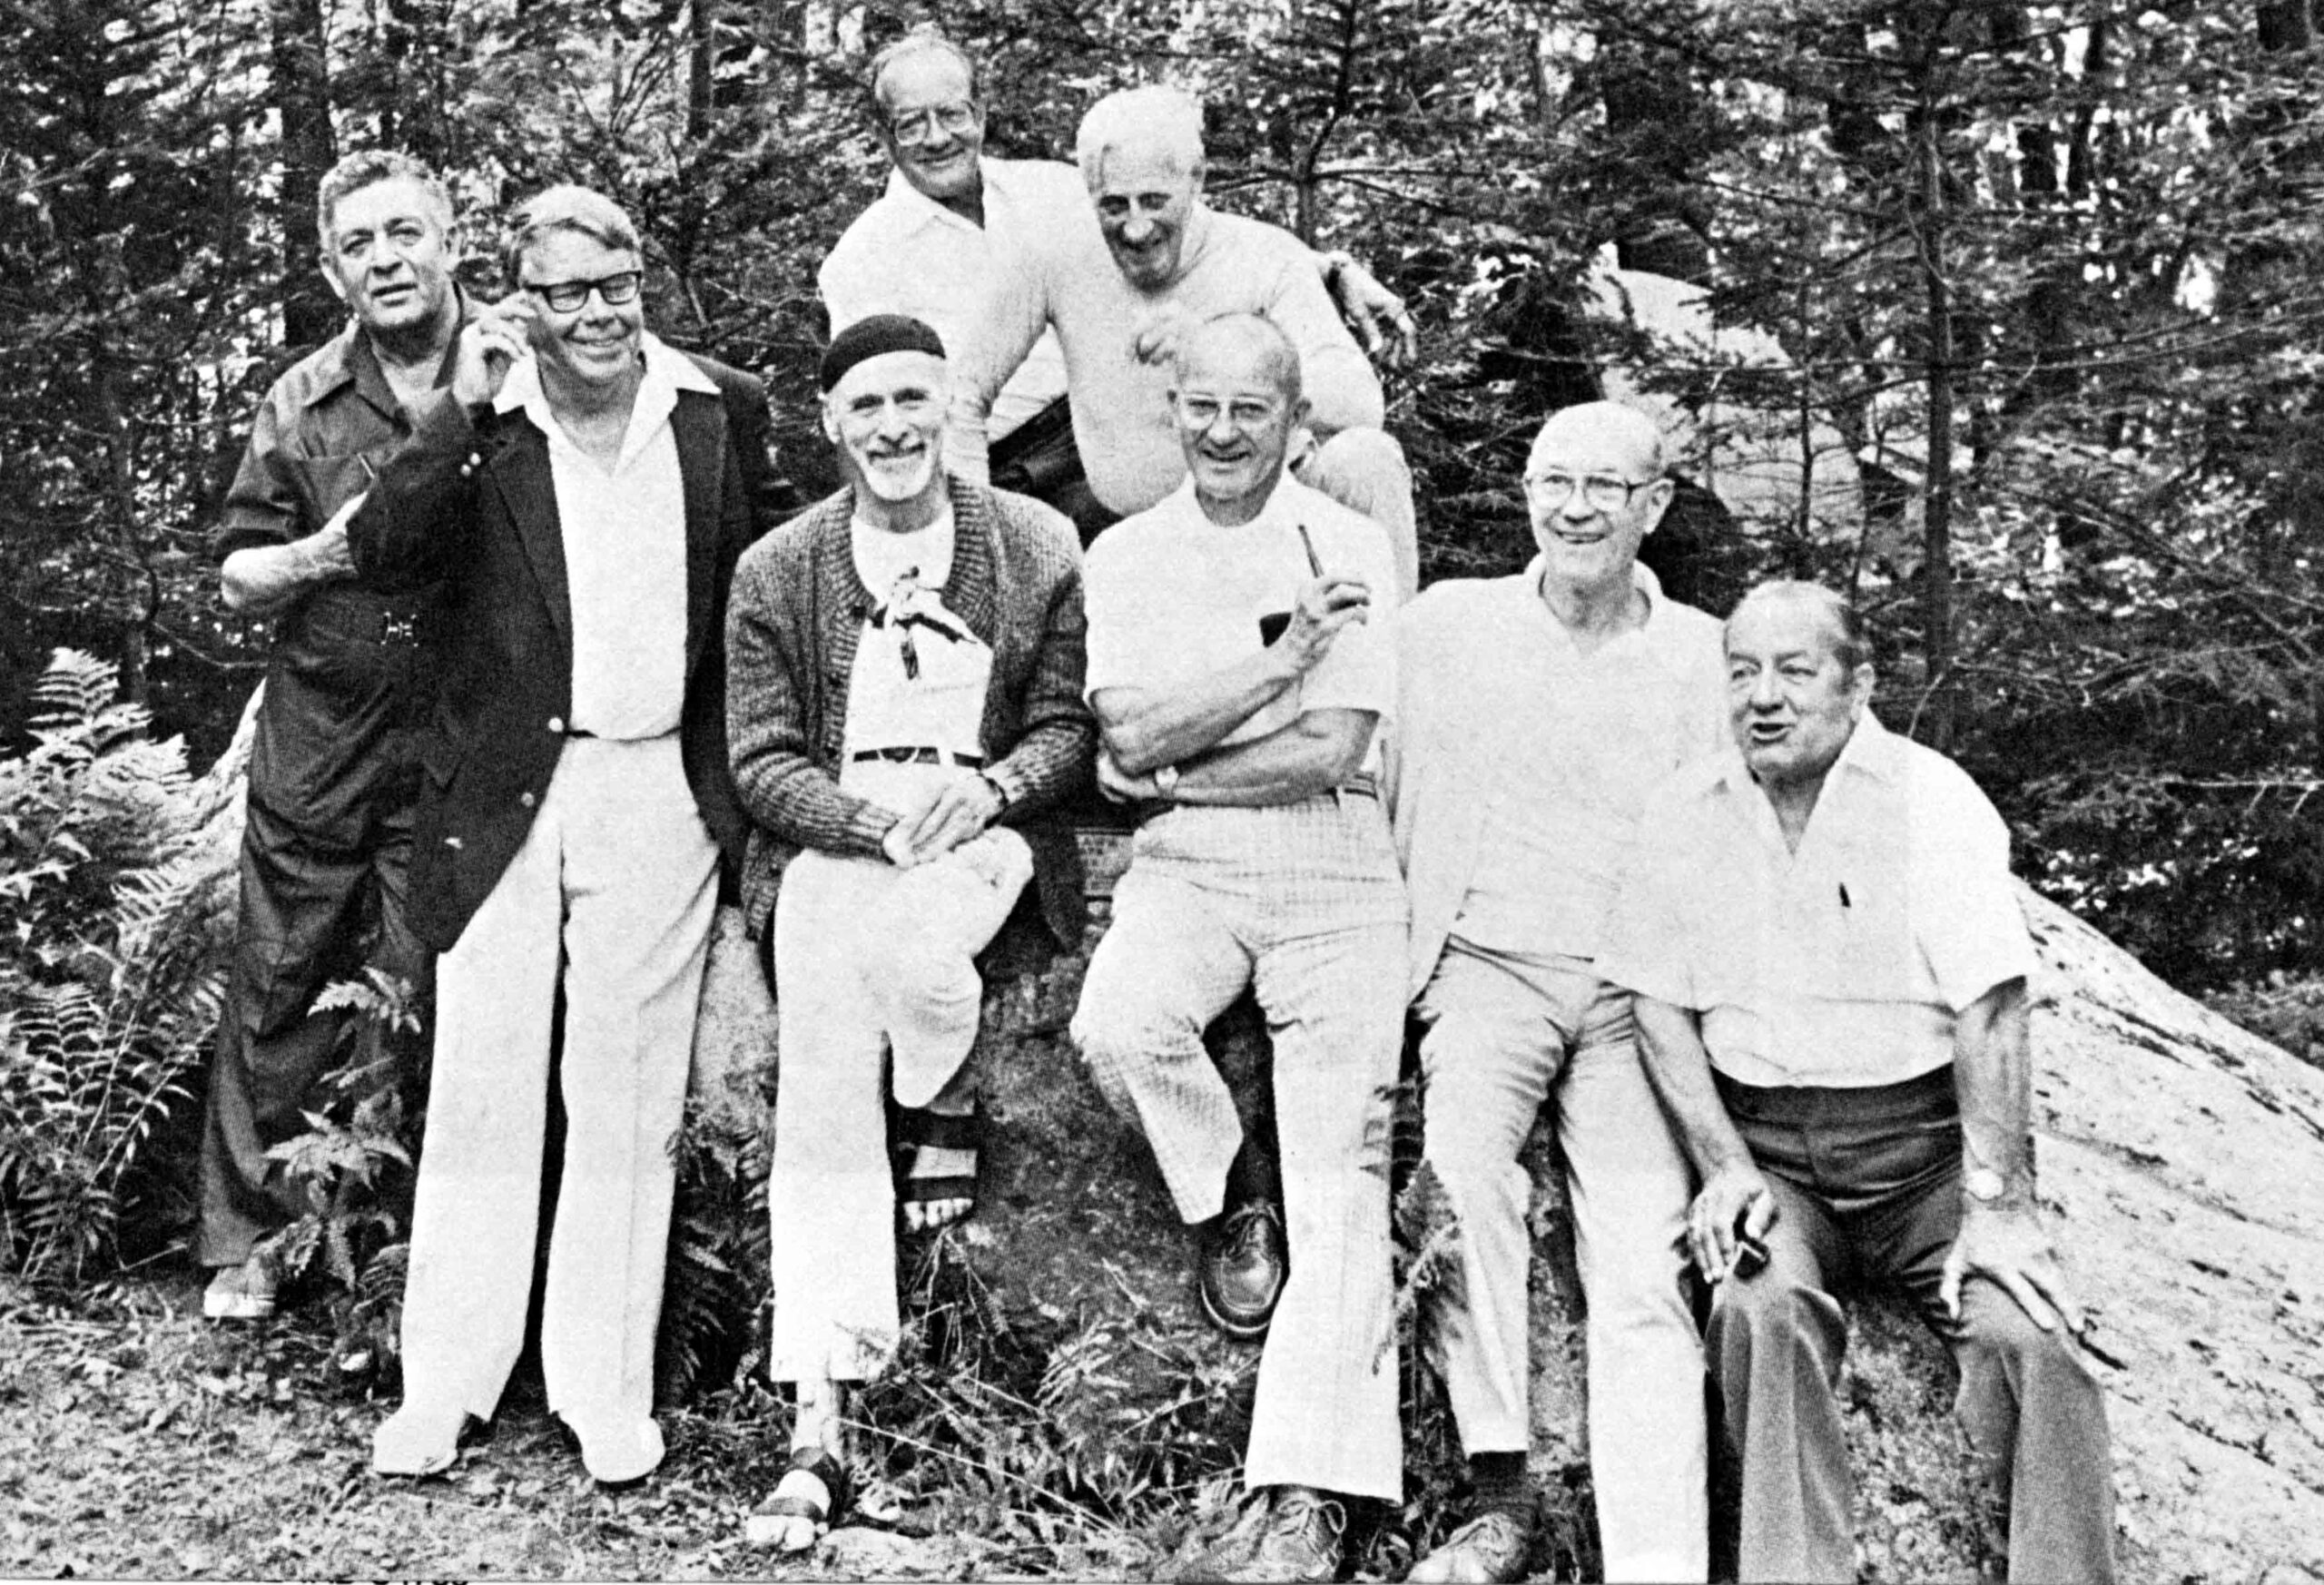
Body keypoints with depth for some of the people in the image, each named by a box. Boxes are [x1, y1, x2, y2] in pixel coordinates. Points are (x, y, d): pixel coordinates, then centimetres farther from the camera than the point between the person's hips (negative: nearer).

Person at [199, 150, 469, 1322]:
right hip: (315, 755, 2)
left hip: (456, 767, -1)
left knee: (410, 1014, 5)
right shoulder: (302, 405, 3)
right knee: (276, 1002, 7)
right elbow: (237, 583, 7)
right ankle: (243, 1241, 21)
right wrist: (318, 555, -12)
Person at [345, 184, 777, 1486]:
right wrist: (462, 410, -19)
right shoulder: (480, 424, 0)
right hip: (505, 792, 0)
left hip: (662, 792, 1)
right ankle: (443, 1387, 16)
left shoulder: (724, 407, 4)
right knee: (480, 1095, 4)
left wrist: (748, 781, 8)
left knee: (628, 1101, 7)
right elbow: (383, 559, -11)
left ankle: (607, 1390, 17)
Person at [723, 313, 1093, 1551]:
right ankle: (817, 1432, -17)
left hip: (984, 835, -1)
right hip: (832, 846, 1)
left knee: (913, 943, -37)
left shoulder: (1040, 549, 7)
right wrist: (870, 814, -14)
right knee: (824, 1099, -20)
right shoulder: (774, 571, 7)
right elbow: (761, 761, 4)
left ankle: (952, 1114, -1)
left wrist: (984, 789, -13)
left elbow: (1067, 729, 8)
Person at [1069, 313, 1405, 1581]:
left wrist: (1172, 772, -5)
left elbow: (1331, 751, -8)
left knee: (1342, 1165, -13)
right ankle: (1224, 1204, 2)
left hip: (1333, 871, -1)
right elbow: (1130, 731, -4)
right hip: (1183, 866, 2)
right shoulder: (1125, 555, 10)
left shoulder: (1350, 550, 3)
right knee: (1116, 1027, -30)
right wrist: (1282, 650, -7)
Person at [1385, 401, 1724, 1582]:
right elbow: (1372, 795, 10)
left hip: (1640, 987, 1)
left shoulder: (1706, 658, 11)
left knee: (1643, 1263, -16)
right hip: (1489, 964, -1)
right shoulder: (1444, 625, 10)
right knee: (1463, 1156, -30)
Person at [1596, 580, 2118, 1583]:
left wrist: (1995, 1206, -18)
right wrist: (1725, 1168, -6)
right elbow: (1661, 1006, 7)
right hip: (1767, 1149, 2)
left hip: (1927, 1139, -1)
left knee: (2030, 1338, -25)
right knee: (1760, 1306, -29)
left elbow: (1987, 1011, -10)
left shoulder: (1933, 798, -4)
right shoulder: (1684, 812, 6)